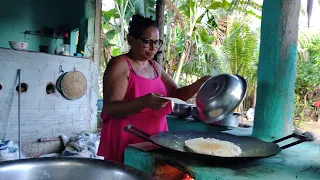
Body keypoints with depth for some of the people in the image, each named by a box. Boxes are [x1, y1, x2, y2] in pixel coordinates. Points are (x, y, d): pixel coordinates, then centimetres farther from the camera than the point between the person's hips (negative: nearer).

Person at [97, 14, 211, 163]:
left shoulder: (155, 67, 11)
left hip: (155, 140, 7)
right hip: (126, 143, -6)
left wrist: (201, 83, -3)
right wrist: (144, 102, -36)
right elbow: (109, 108, -20)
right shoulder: (120, 64, -11)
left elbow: (177, 94, 14)